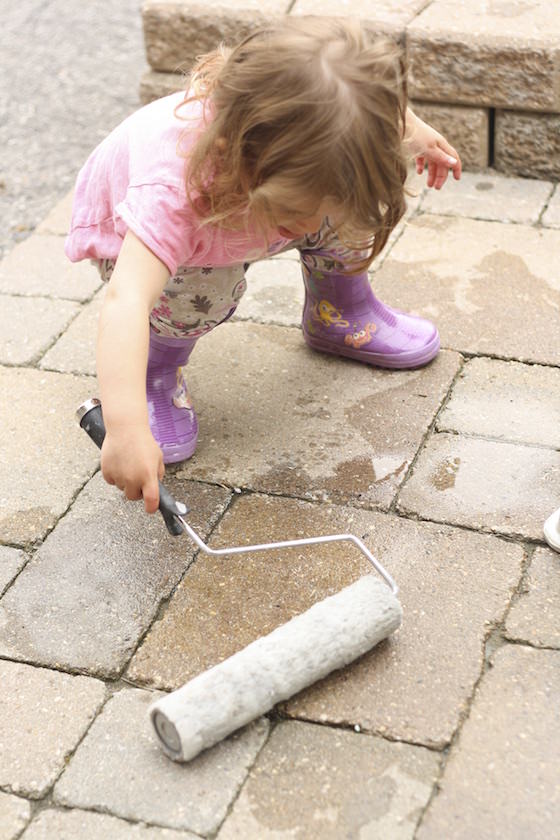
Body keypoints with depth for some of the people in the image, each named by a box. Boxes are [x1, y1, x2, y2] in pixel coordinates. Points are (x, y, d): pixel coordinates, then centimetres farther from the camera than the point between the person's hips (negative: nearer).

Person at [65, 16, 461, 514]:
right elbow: (125, 302, -60)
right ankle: (158, 365, -1)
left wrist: (411, 131, -1)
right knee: (203, 292, -34)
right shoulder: (175, 189, -50)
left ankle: (337, 312, 14)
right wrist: (125, 430, -69)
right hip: (132, 233, -4)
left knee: (348, 189, -14)